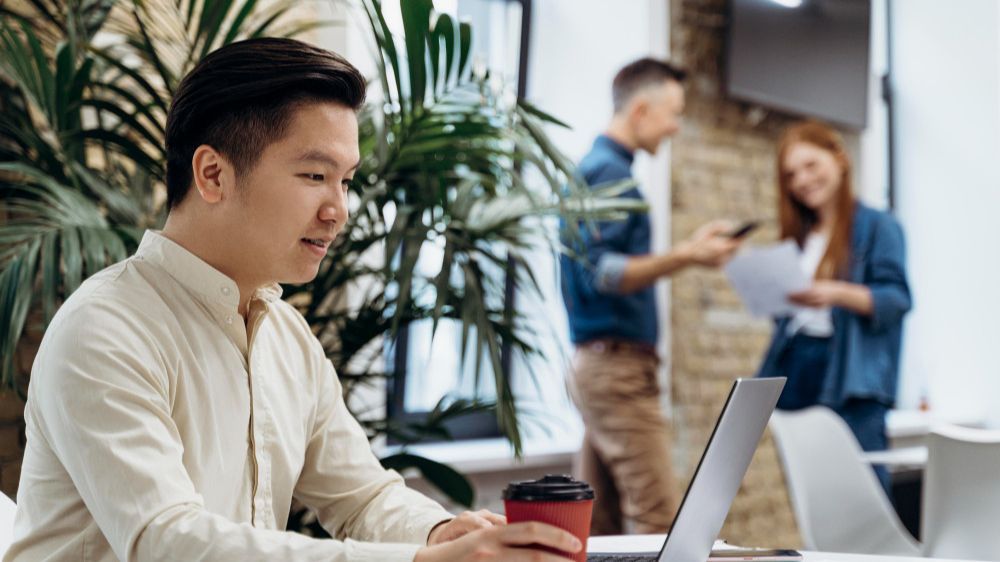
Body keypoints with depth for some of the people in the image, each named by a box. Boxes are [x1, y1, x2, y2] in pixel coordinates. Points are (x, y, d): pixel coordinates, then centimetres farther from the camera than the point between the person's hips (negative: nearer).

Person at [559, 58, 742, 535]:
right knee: (657, 520, -11)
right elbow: (599, 273, -22)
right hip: (618, 364, -10)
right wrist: (684, 257, -30)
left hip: (596, 360, 10)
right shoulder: (611, 171, -12)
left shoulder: (594, 167, 18)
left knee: (598, 523, 9)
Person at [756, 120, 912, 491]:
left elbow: (896, 298, -10)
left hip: (851, 380, -6)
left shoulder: (877, 227, 1)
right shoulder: (798, 235, 20)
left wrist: (838, 294, -25)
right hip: (797, 377, 6)